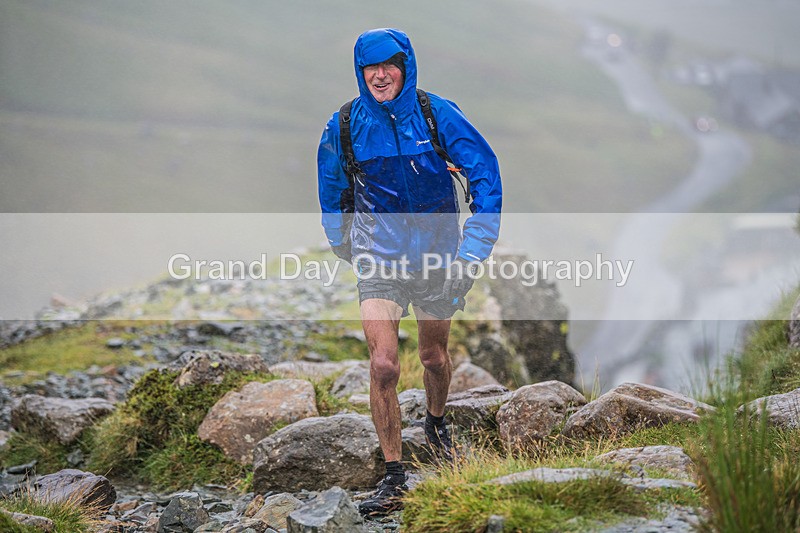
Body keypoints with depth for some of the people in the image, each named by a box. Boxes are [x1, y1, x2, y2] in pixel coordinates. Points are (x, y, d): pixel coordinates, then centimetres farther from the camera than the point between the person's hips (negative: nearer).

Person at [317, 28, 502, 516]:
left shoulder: (437, 114, -10)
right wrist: (343, 246, 19)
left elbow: (485, 174, -7)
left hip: (436, 252, 1)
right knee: (383, 366, -13)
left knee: (435, 355, 17)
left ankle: (437, 424, 49)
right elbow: (331, 189, 12)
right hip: (379, 256, 0)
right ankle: (394, 478, -6)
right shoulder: (345, 126, -6)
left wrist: (473, 249, -12)